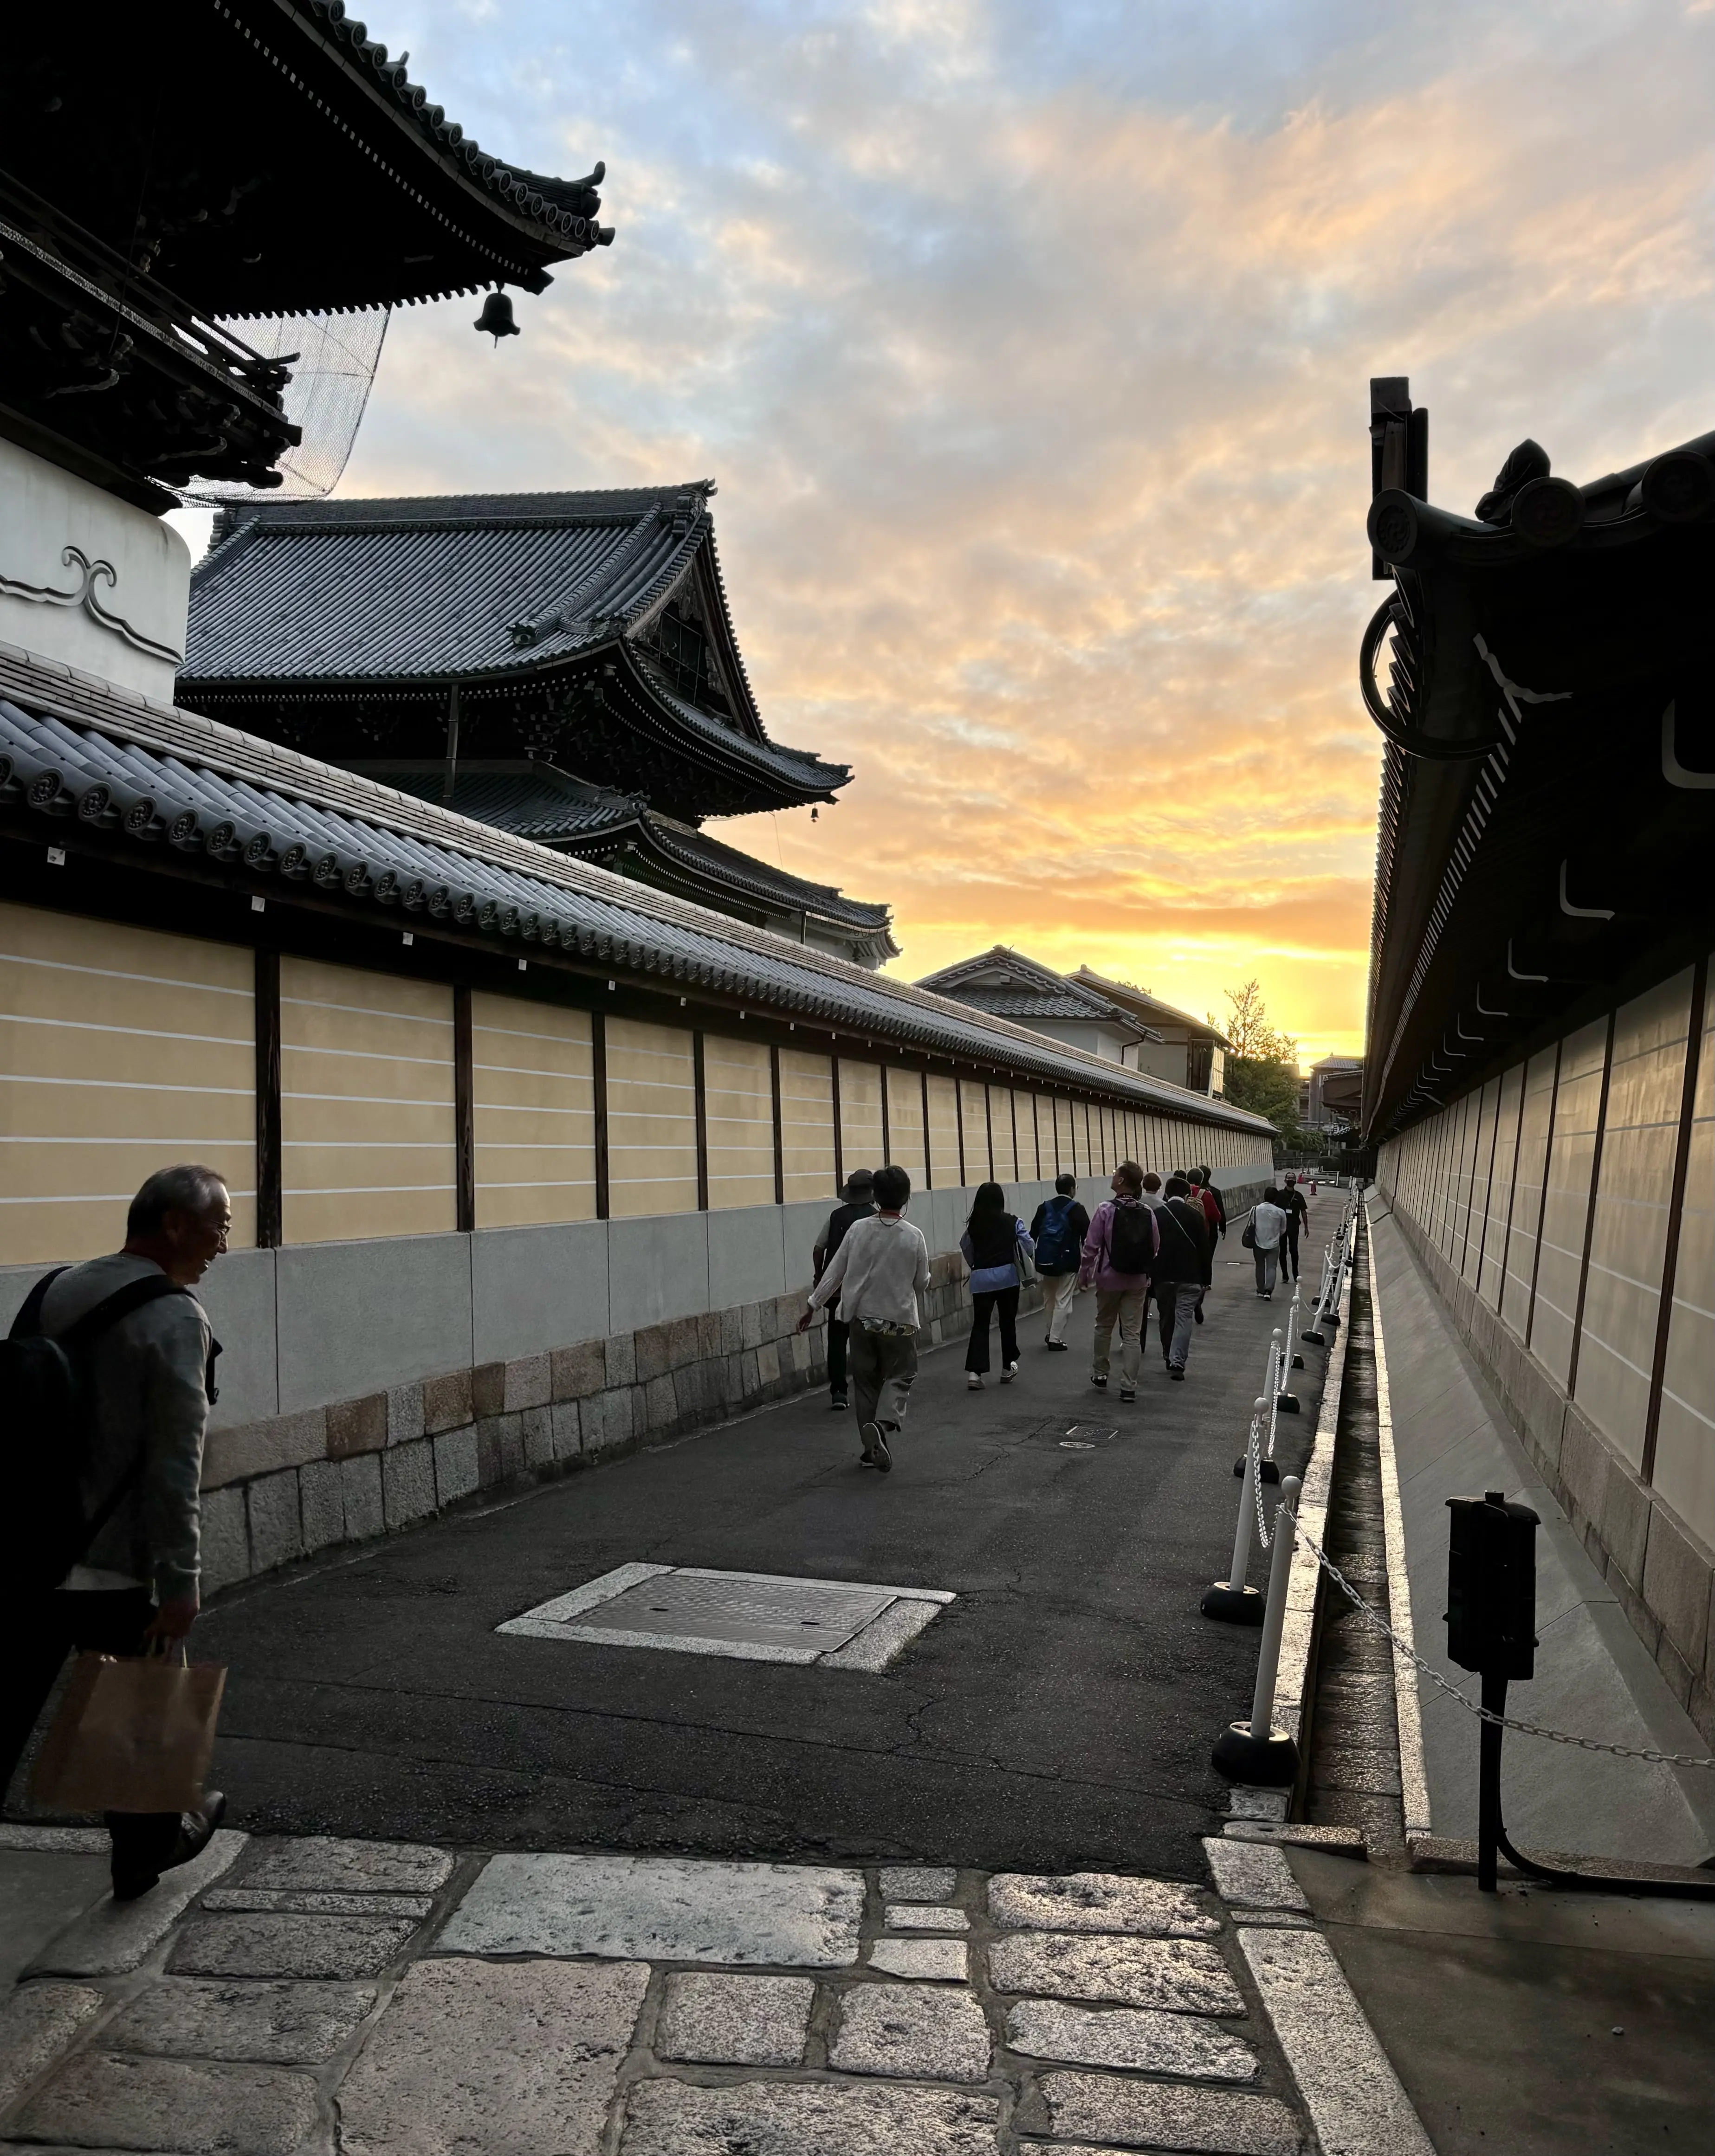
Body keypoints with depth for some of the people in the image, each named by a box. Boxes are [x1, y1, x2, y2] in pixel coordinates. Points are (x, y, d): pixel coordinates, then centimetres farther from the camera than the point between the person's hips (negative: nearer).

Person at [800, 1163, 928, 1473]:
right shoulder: (914, 1237, -10)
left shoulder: (858, 1229, -6)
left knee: (866, 1382, 13)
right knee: (898, 1379, 8)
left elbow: (834, 1272, -2)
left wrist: (813, 1306, 7)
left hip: (861, 1318, 2)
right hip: (899, 1320, -2)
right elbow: (922, 1283, 0)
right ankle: (884, 1424, -20)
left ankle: (872, 1450, 17)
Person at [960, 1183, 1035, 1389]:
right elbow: (1029, 1245, -4)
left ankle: (974, 1371, -11)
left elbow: (966, 1248, 10)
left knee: (980, 1324, 2)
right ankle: (1007, 1368, 26)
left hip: (981, 1279, 1)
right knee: (1008, 1322, 14)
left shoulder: (973, 1225, 1)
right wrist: (1034, 1261, 16)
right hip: (1007, 1276, -1)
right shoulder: (1012, 1222, -5)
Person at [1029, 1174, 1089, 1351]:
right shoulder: (1076, 1209, -6)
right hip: (1068, 1262, -4)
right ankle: (1056, 1339, -1)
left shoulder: (1044, 1207, 6)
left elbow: (1033, 1234, 8)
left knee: (1049, 1299, 18)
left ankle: (1051, 1335, 27)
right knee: (1063, 1301, 1)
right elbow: (1087, 1235, -7)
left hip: (1046, 1261, 4)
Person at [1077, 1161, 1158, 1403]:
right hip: (1138, 1281, 2)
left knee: (1104, 1327, 18)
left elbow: (1092, 1246, -12)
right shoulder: (1147, 1213, -5)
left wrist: (1083, 1275, 0)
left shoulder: (1106, 1210, -15)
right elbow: (1155, 1247, 2)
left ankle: (1100, 1374, 32)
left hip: (1109, 1278, -2)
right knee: (1132, 1333, 6)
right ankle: (1129, 1386, 6)